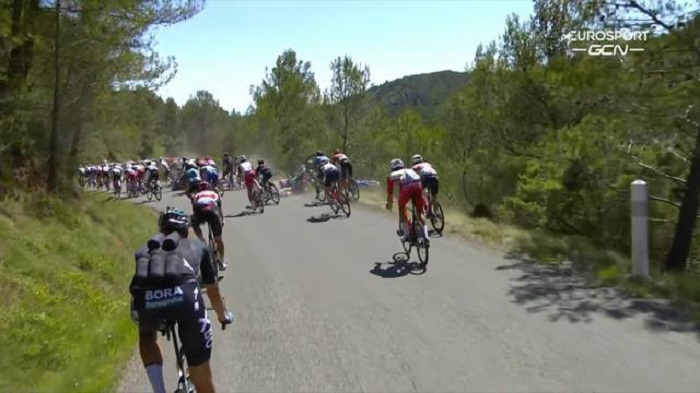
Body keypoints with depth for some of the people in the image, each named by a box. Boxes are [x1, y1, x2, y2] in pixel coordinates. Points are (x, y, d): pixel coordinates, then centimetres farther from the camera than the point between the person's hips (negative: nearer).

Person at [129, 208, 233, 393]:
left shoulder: (144, 250, 37)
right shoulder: (197, 246, 35)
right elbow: (213, 291, 45)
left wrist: (158, 319, 71)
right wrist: (224, 316, 65)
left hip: (145, 301, 2)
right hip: (184, 297, -2)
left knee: (147, 336, 39)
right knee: (202, 378, 14)